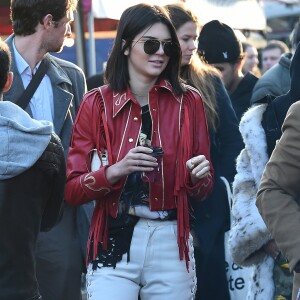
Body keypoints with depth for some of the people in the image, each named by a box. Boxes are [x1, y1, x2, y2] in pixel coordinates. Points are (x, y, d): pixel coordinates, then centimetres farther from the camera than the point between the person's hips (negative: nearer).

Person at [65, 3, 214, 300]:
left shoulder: (188, 101, 4)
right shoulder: (97, 103, 0)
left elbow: (202, 190, 10)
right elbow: (71, 189, -2)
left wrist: (198, 177, -12)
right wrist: (116, 170, -18)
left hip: (171, 242, 2)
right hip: (114, 244, -1)